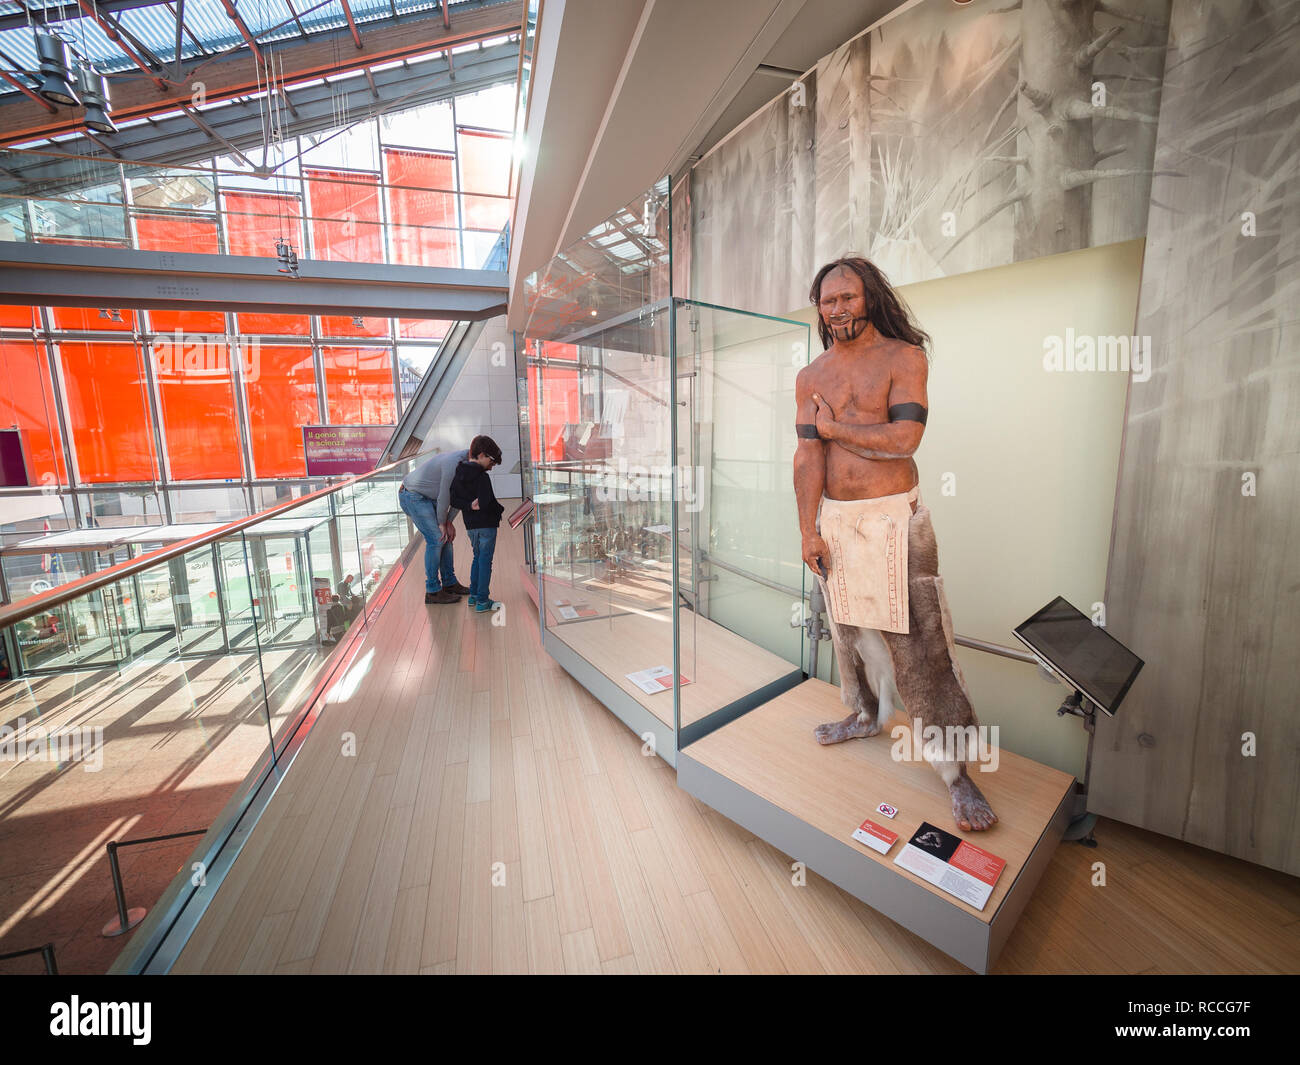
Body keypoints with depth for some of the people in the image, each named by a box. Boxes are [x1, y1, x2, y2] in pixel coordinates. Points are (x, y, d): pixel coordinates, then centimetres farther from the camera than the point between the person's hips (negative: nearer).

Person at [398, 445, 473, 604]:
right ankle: (433, 591, -2)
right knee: (435, 539, -11)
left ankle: (449, 583, 18)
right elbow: (444, 496, -23)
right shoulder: (454, 463, -28)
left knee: (446, 537, 8)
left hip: (426, 497, 10)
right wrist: (442, 523, -11)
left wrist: (449, 522, 1)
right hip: (413, 496, -10)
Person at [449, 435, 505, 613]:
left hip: (470, 525, 7)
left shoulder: (458, 476, 4)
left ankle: (473, 595, 26)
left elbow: (453, 500, -2)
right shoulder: (483, 478, -17)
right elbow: (487, 503, -24)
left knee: (478, 558, 21)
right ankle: (482, 601, 4)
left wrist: (469, 506, -11)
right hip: (487, 524, -7)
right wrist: (500, 510, -6)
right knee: (485, 560, 1)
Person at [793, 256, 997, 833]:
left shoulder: (904, 357, -2)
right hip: (834, 520, 5)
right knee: (848, 626, 16)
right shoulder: (810, 377, 9)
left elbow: (903, 439, -16)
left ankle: (956, 769, 9)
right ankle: (866, 715, 38)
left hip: (893, 519, -4)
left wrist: (833, 427, -6)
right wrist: (809, 531, -4)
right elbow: (808, 456, 1)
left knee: (919, 644, -4)